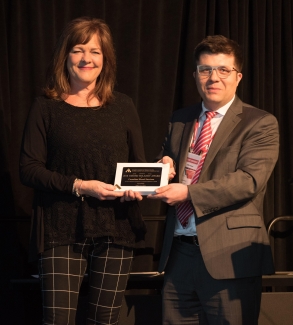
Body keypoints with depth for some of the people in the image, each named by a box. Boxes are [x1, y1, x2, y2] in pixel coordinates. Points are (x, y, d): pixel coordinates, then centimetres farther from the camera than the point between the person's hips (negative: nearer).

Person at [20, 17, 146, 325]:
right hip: (62, 231, -2)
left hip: (115, 229, 3)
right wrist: (79, 186, -16)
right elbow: (28, 169, -3)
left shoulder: (123, 107, 9)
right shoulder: (46, 107, 2)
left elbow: (139, 166, 14)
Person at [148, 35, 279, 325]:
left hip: (229, 256, -5)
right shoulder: (180, 120, 17)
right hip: (179, 251, 5)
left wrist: (188, 192, -21)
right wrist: (165, 167, -1)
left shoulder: (260, 124, -3)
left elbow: (249, 180, -15)